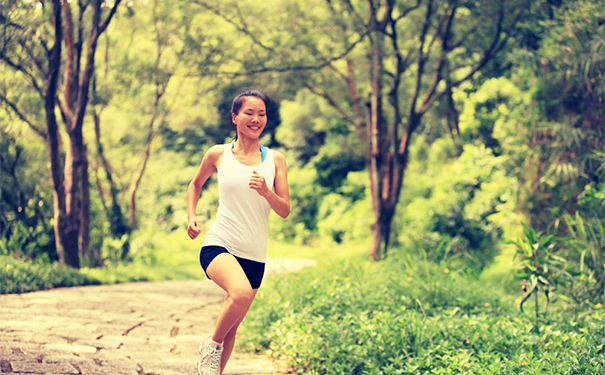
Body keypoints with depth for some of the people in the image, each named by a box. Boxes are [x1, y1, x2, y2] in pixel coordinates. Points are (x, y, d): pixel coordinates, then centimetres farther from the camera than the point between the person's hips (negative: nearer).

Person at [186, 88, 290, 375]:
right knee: (242, 292, -32)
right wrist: (191, 215, 6)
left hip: (254, 255, 3)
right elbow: (196, 184, 22)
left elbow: (285, 211, 3)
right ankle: (212, 344, -7)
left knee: (232, 327, 9)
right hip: (218, 245, -3)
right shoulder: (218, 154, 3)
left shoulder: (275, 160, 6)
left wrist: (266, 192, -16)